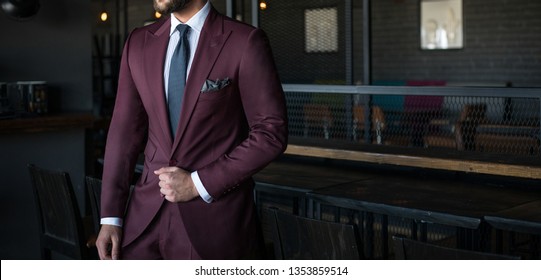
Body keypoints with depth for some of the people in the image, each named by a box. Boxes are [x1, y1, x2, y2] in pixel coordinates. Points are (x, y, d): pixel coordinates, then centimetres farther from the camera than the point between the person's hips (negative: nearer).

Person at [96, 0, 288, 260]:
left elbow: (271, 133, -9)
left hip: (215, 217, -4)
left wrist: (198, 184, -12)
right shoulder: (138, 42, 6)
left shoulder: (245, 42, -8)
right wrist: (111, 216, 2)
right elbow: (125, 131, 6)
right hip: (144, 217, 4)